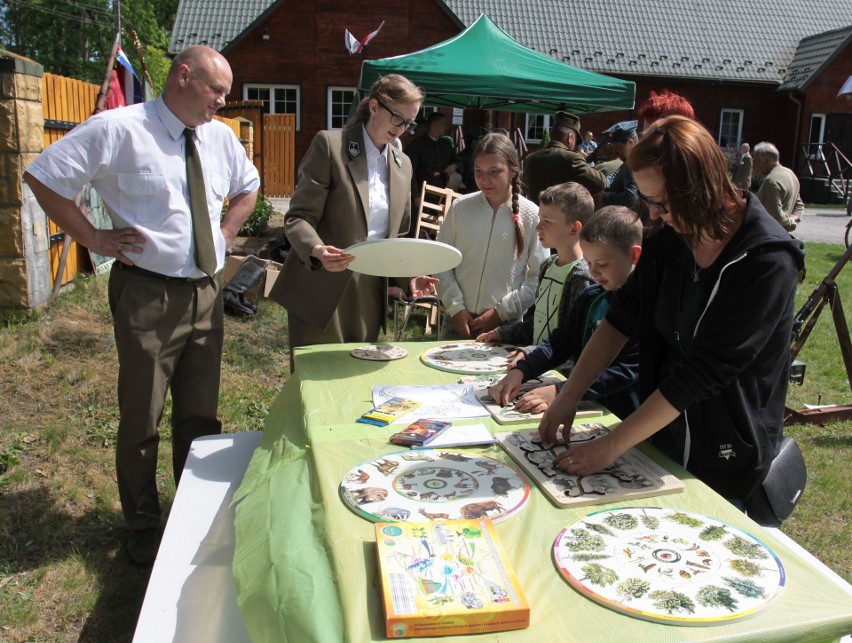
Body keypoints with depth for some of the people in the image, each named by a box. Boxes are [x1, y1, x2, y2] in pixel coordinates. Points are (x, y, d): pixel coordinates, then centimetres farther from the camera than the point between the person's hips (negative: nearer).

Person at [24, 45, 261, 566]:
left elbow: (248, 187, 25)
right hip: (147, 294, -5)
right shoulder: (118, 130, -9)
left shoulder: (220, 136, 7)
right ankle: (144, 526, 29)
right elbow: (42, 177, -5)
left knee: (201, 415, 15)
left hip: (206, 292, 5)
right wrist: (94, 238, -9)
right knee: (142, 419, 8)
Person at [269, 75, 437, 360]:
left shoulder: (403, 164, 13)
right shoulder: (330, 144, -5)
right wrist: (317, 250, -29)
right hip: (323, 292, -5)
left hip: (370, 294, 5)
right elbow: (298, 216, -9)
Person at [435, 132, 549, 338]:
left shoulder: (531, 215, -8)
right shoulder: (460, 208, -3)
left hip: (507, 324, -1)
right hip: (458, 320, 2)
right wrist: (456, 307, -6)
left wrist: (501, 311, -7)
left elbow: (538, 277, -4)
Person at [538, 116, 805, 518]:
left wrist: (611, 446, -24)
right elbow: (621, 318, 0)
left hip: (726, 459, -5)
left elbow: (701, 372, -26)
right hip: (662, 436, 5)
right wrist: (567, 398, -9)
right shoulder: (669, 237, -6)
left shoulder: (767, 261, -24)